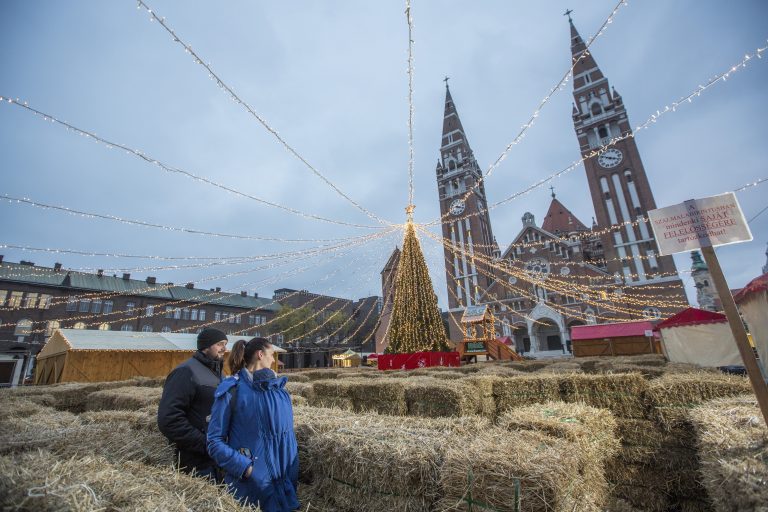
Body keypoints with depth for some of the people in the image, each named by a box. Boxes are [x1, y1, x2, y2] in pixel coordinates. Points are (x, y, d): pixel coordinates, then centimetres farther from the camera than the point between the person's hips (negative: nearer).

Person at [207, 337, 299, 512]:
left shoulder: (279, 388, 5)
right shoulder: (232, 389, -12)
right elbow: (215, 441, -11)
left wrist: (293, 475, 9)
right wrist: (244, 467, -20)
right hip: (250, 484, -5)